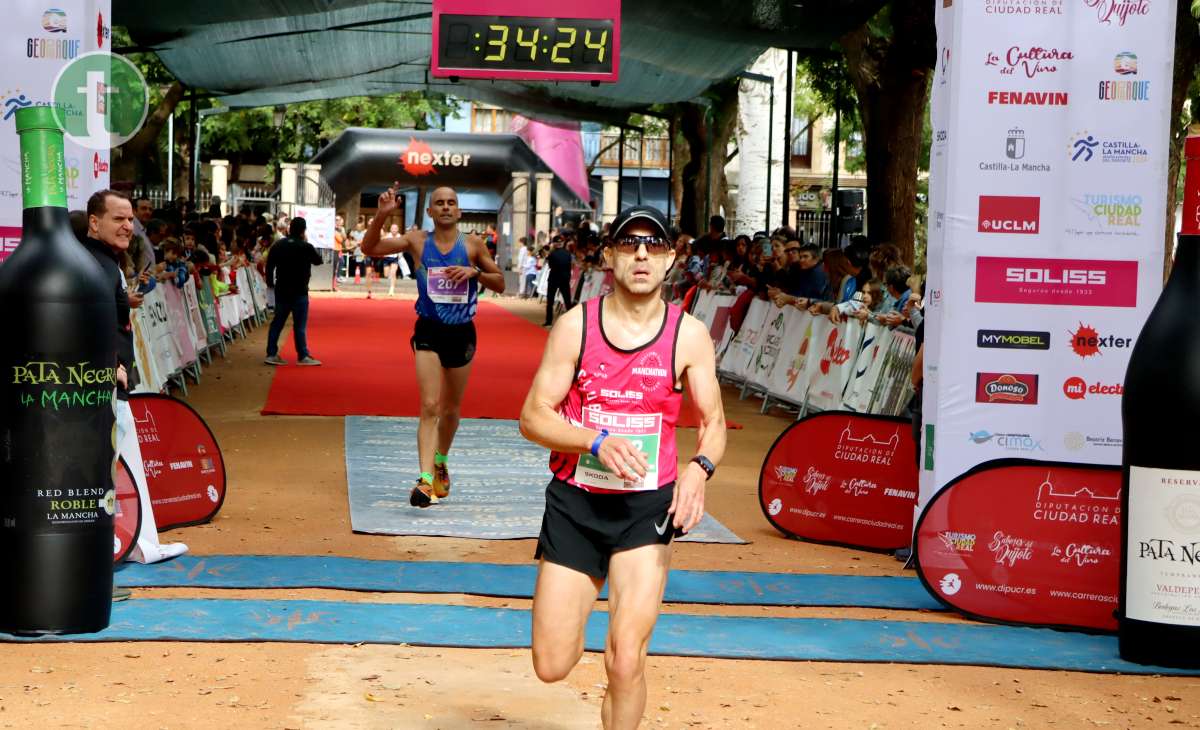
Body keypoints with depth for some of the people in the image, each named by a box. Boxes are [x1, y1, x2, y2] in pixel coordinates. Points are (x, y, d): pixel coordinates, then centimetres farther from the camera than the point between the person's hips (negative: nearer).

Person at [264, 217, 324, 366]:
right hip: (299, 292, -5)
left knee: (277, 322, 10)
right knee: (300, 325, 0)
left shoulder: (278, 245, 2)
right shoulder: (306, 247, -12)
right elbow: (318, 261, 4)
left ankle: (271, 354, 10)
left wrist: (270, 282, 15)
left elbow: (269, 265, 3)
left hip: (281, 290, 5)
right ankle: (303, 356, 4)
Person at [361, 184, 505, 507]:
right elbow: (369, 248, -5)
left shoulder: (473, 244, 1)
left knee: (451, 408, 16)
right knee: (430, 406, -15)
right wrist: (381, 215, -19)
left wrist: (474, 272, -12)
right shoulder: (417, 241, 0)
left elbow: (500, 284, 7)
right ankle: (426, 479, -22)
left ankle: (441, 463, 41)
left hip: (462, 333, 2)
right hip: (429, 331, -2)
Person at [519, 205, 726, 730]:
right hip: (574, 502, 1)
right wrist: (598, 440, -23)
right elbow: (533, 417, -5)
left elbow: (713, 422, 5)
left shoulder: (689, 334, -2)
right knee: (551, 666, 4)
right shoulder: (575, 325, -3)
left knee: (626, 661, -13)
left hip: (648, 508, -1)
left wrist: (699, 469, -18)